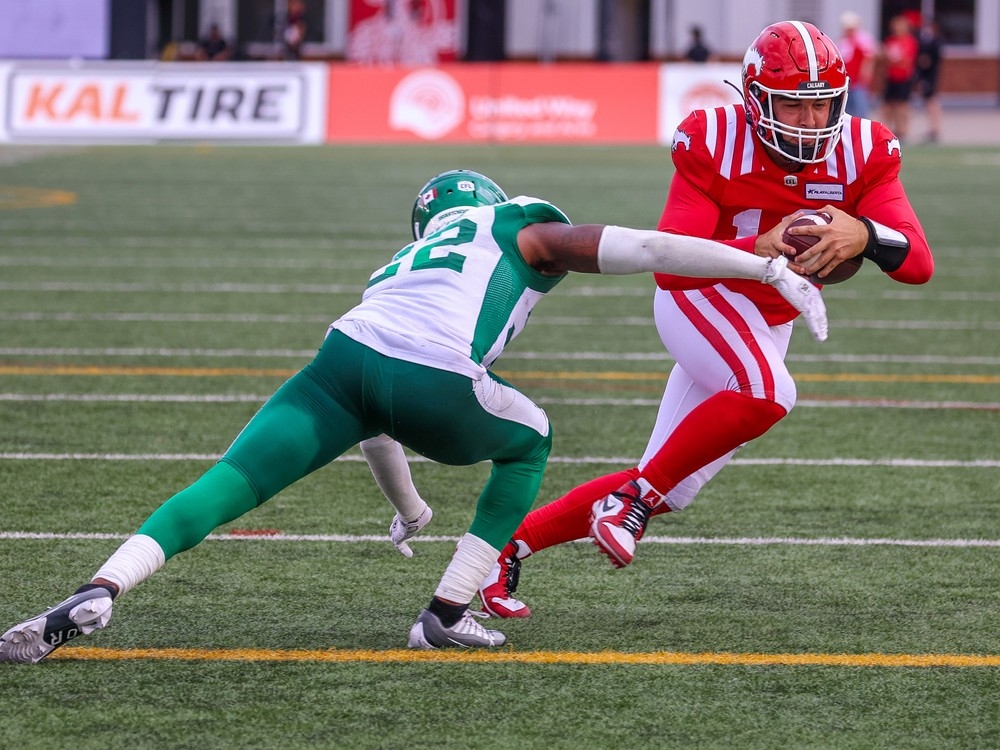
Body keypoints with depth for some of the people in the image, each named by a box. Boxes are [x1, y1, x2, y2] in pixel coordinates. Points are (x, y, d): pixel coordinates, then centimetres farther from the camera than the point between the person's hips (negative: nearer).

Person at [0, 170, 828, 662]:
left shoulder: (403, 261, 42)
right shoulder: (523, 231, 29)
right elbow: (649, 250, 20)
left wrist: (407, 507, 66)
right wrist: (775, 271, 26)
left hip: (347, 354, 3)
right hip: (436, 381, -3)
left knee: (225, 486, 1)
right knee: (528, 442, 27)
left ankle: (96, 594, -21)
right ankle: (449, 614, 21)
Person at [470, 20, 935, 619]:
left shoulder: (863, 153, -12)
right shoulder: (715, 145, -20)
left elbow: (919, 263, -20)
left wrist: (865, 235, -42)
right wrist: (756, 249, -44)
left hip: (768, 329, 5)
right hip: (700, 298, -5)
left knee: (663, 493, 4)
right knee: (767, 392, -37)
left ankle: (512, 545, 17)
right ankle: (635, 497, -20)